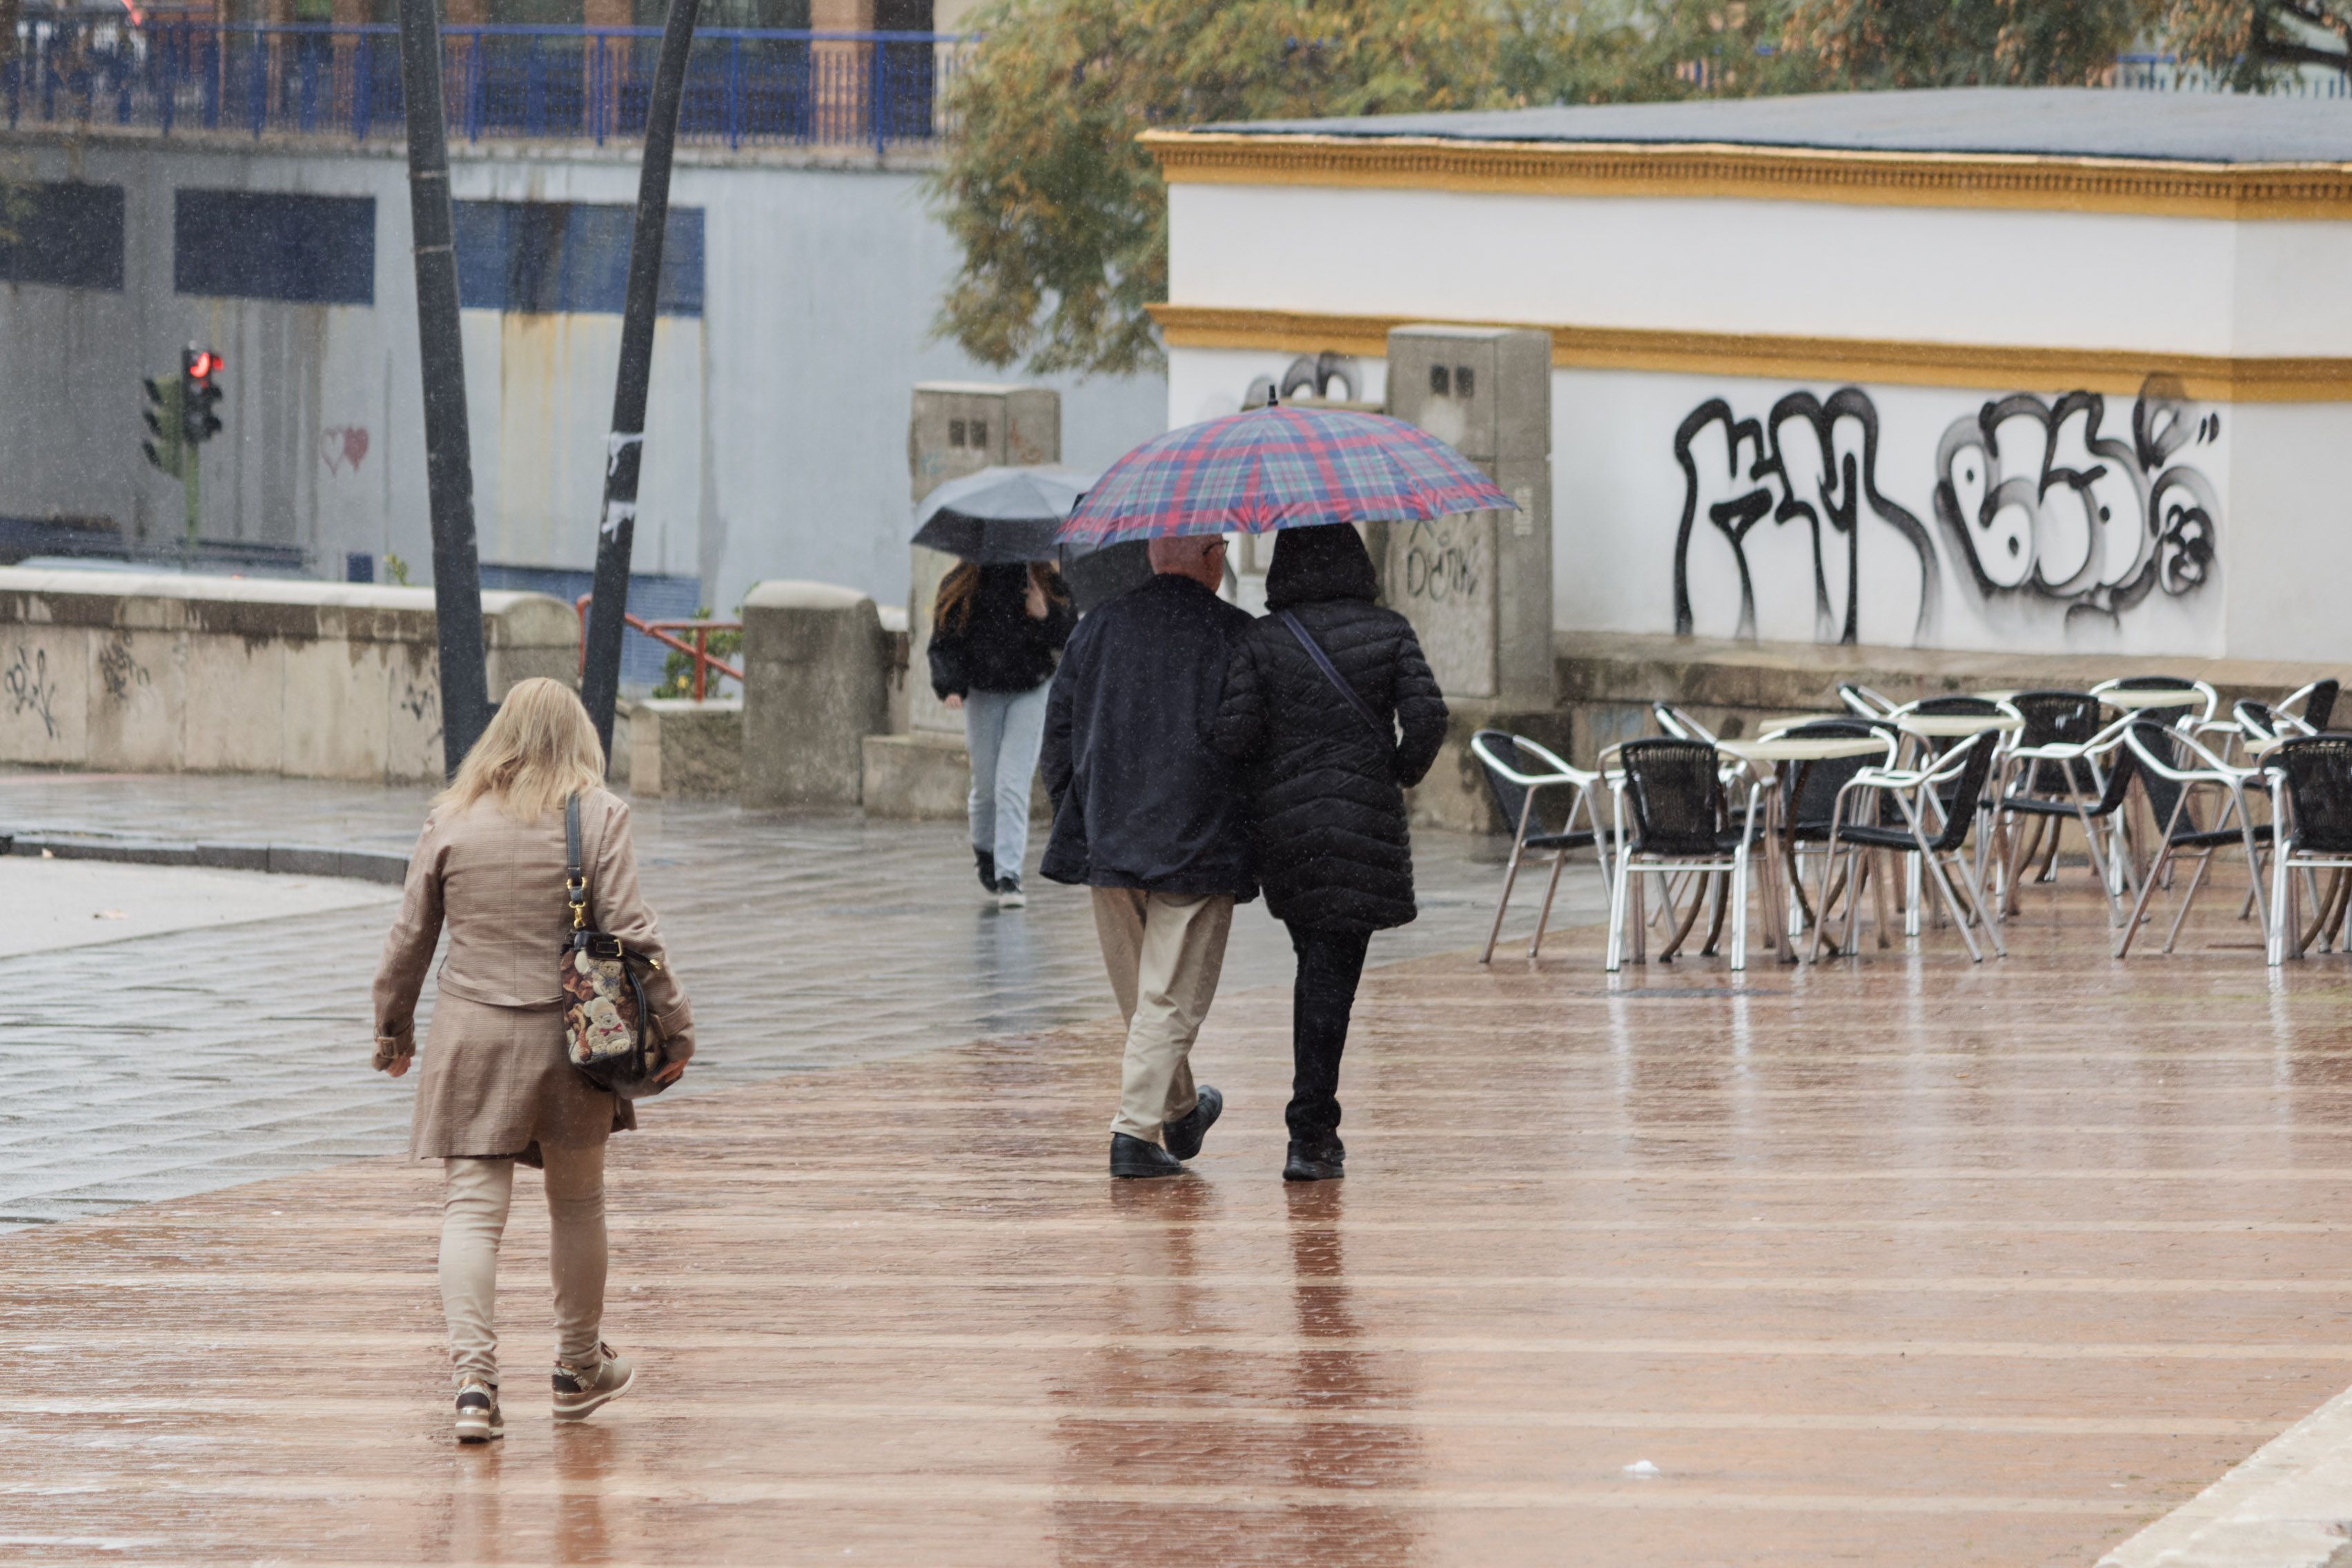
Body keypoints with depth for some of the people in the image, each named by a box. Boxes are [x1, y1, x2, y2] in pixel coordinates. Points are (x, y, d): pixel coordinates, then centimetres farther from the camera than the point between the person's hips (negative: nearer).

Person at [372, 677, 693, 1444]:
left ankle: (472, 1378, -15)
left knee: (471, 1206, -1)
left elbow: (410, 938, 7)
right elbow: (630, 932, -9)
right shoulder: (597, 815, -4)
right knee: (577, 1202, 16)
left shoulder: (451, 820, 2)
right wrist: (672, 1025, -1)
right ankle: (579, 1370, 31)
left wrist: (393, 1028, 20)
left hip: (471, 1036, 0)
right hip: (567, 1036, 0)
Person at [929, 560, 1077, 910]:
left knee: (1012, 785, -11)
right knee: (986, 785, 7)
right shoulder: (961, 588, -1)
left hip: (1029, 693, -1)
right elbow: (944, 644, 0)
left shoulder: (1043, 583, -1)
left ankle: (1009, 876, -11)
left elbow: (1071, 638, -1)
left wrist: (1046, 617, -20)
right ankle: (985, 850, 37)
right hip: (982, 695, 1)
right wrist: (950, 687, -16)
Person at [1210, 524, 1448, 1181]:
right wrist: (1403, 772, 7)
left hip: (1281, 824, 2)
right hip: (1363, 821, -2)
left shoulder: (1261, 640, -2)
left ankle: (1317, 1127, 21)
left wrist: (1266, 775, 10)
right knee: (1332, 976, -2)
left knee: (1317, 963, 19)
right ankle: (1310, 1138, -7)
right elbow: (1427, 716, -11)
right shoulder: (1388, 632, -2)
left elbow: (1233, 733, -11)